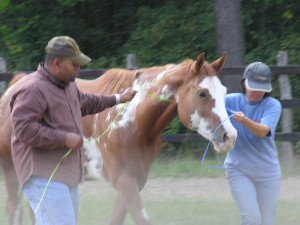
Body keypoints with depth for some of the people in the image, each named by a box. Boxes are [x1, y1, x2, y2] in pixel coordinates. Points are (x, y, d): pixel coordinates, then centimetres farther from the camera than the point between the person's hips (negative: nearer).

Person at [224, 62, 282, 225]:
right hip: (238, 170, -1)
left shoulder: (272, 105, -7)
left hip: (267, 172, 1)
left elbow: (262, 131, -25)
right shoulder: (231, 101, -2)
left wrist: (244, 120, -44)